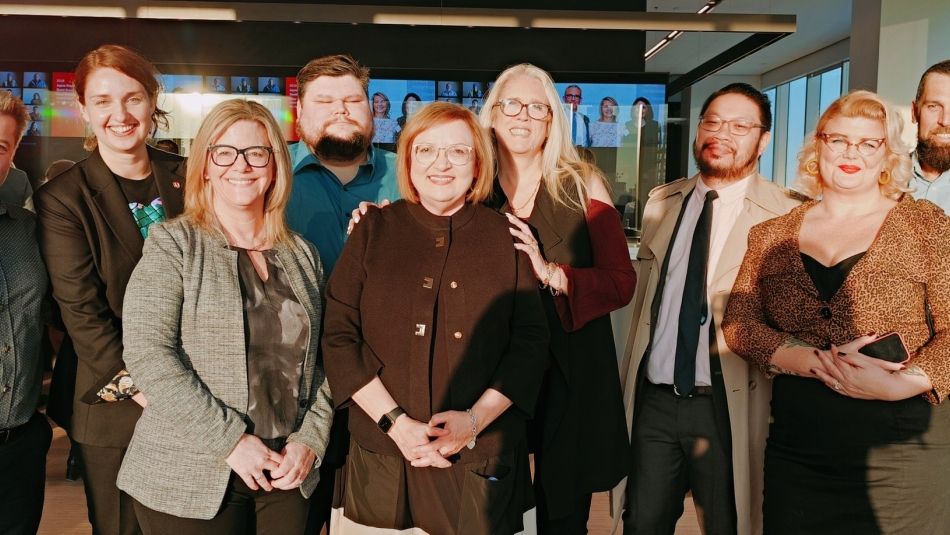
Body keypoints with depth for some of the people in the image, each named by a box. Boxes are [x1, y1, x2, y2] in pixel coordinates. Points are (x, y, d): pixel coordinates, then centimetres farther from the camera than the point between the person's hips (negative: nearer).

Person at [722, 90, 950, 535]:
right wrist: (812, 361, -16)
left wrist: (901, 384, -21)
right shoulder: (774, 234, 6)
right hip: (795, 447, 2)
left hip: (900, 450, -2)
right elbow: (737, 322, 0)